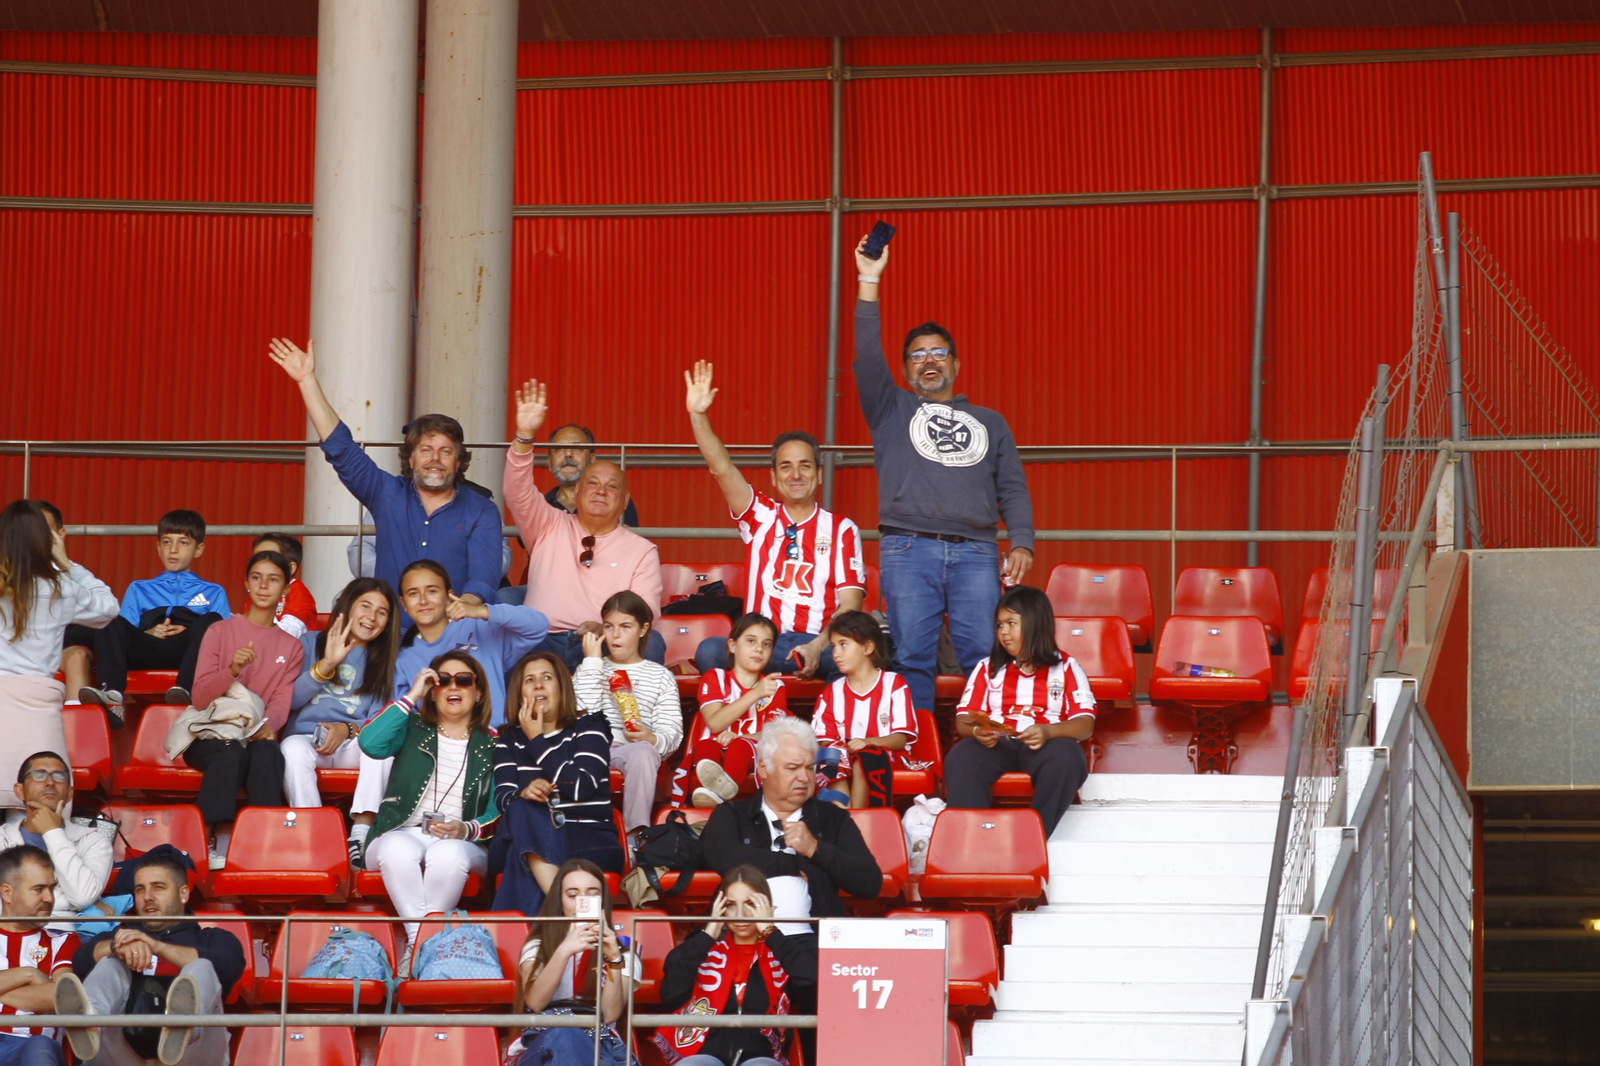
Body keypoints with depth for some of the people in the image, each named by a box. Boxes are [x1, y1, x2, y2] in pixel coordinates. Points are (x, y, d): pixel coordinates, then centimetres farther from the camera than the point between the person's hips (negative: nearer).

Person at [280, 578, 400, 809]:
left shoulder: (384, 660, 20)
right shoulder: (311, 643, 15)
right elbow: (289, 700, 3)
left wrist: (348, 729, -13)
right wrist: (326, 665, -10)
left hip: (354, 744, 1)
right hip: (306, 740, -1)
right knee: (293, 749, -38)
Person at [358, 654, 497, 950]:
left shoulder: (491, 746, 16)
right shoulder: (412, 730, 18)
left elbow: (498, 812, 6)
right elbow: (370, 743, -5)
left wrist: (467, 830, -16)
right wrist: (412, 696, 1)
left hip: (463, 845, 0)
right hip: (402, 834, 0)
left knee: (447, 854, -38)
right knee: (397, 848, -38)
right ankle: (417, 934, -37)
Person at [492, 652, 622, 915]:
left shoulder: (589, 726, 8)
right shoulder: (509, 740, 17)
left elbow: (580, 787, -10)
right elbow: (502, 798, 0)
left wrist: (537, 740, -5)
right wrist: (523, 794, -25)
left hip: (589, 842, -3)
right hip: (532, 839, 3)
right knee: (521, 811, -35)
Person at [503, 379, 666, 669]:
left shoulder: (641, 551, 15)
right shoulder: (550, 527, 19)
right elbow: (518, 493, 2)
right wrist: (525, 436, -14)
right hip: (542, 642, 0)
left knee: (650, 643, -32)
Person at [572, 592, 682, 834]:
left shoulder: (661, 676, 20)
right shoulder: (589, 669, 25)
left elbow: (672, 733, 7)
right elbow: (583, 714, 2)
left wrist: (652, 739, -17)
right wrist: (592, 660, 6)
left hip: (636, 749, -1)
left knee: (643, 751, -40)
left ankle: (636, 831, -39)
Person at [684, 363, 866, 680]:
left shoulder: (841, 529, 9)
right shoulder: (760, 516, 15)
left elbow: (850, 603, 0)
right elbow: (723, 469, 0)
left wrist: (817, 648, -17)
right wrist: (698, 415, -15)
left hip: (818, 645, -1)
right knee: (709, 651, -30)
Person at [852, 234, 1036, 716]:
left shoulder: (989, 422, 24)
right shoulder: (892, 412, 19)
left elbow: (1013, 489, 18)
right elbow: (867, 359, 4)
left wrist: (1022, 544, 1)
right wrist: (869, 284, -3)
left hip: (975, 553, 1)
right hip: (909, 551, -1)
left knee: (985, 655, -11)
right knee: (911, 656, -7)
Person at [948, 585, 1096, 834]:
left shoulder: (1066, 668, 11)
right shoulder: (988, 668, 19)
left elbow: (1085, 725, 0)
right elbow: (963, 719, 12)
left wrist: (1047, 732, -22)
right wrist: (977, 731, -14)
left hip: (1046, 745, -2)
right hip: (995, 745, 2)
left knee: (1067, 756, -38)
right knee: (960, 758, -32)